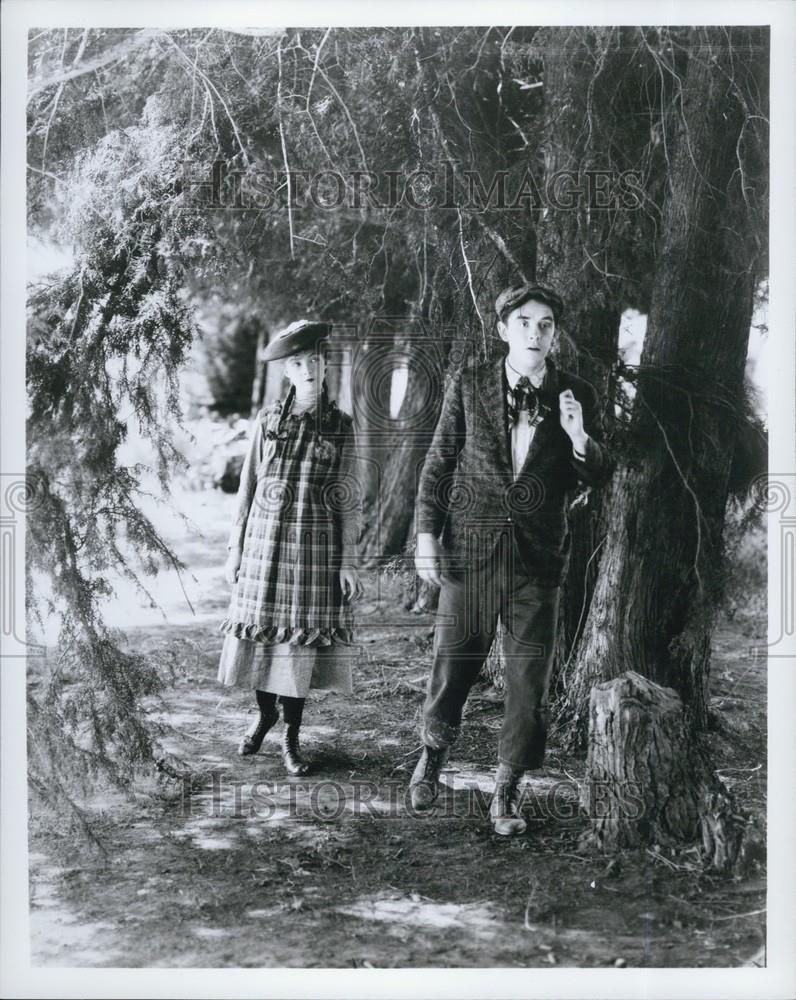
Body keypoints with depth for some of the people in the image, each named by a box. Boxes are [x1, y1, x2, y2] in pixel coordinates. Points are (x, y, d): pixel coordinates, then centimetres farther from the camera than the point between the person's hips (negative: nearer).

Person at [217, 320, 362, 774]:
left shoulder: (342, 425, 0)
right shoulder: (269, 420, 3)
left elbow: (348, 497, 0)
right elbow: (249, 485, 7)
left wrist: (348, 561, -3)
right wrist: (236, 546, 5)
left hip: (316, 542, -1)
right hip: (266, 539, 1)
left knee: (302, 639, 2)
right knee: (260, 632, 6)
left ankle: (292, 737, 15)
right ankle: (265, 713, 32)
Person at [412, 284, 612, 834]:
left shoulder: (577, 395, 3)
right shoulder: (469, 384, 2)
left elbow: (599, 477, 4)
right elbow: (440, 460, 6)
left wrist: (579, 437, -17)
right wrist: (427, 533, 0)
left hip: (539, 554, 1)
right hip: (472, 544, 0)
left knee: (530, 678, 3)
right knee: (452, 665, 7)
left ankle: (507, 792, 19)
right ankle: (434, 752, 36)